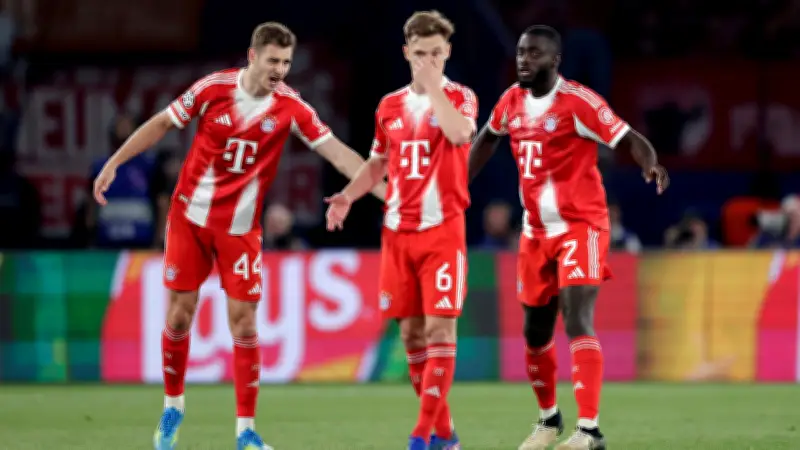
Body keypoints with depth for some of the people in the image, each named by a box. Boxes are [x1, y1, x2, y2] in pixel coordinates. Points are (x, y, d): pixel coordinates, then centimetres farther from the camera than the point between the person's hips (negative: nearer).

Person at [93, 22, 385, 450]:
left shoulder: (290, 106, -10)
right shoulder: (213, 88, -10)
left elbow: (339, 153, -10)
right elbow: (161, 124, 2)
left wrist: (387, 193, -17)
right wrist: (113, 163, 2)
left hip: (240, 228, 0)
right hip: (189, 216, 0)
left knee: (243, 324, -5)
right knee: (179, 315, 3)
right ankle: (172, 407, 24)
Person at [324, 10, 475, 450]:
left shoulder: (460, 97, 0)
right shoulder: (390, 105, 12)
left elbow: (459, 133, -23)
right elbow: (378, 162, 21)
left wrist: (434, 85, -16)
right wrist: (348, 196, 5)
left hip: (443, 229, -5)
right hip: (398, 231, 5)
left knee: (439, 328, -12)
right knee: (411, 332, 5)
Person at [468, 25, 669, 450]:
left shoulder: (577, 102, -15)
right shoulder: (512, 101, 5)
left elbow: (629, 139, -20)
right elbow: (487, 139, 25)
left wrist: (651, 163, -40)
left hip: (580, 226, -7)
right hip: (535, 231, 7)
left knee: (578, 322, -19)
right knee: (535, 332, 14)